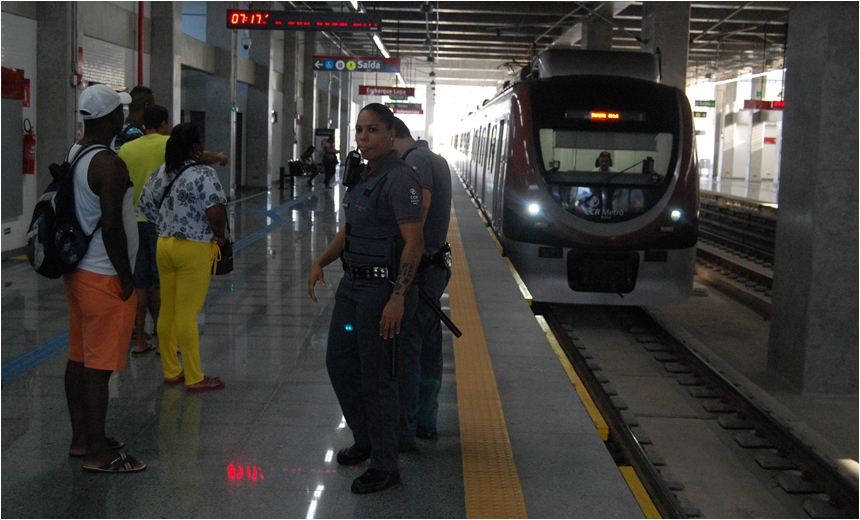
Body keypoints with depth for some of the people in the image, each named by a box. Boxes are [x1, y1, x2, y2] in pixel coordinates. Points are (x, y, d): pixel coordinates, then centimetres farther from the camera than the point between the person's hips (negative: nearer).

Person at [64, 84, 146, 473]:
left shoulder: (73, 154, 10)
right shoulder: (109, 165, -20)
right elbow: (112, 228, -24)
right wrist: (125, 278, -14)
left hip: (77, 271, 10)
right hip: (103, 277, -10)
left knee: (78, 359, 16)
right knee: (99, 366, -3)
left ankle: (81, 439, 27)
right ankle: (98, 454, 4)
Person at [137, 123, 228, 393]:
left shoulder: (160, 173, 8)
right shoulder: (204, 175, -14)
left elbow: (144, 206, 13)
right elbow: (215, 213, -22)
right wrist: (220, 236, -5)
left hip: (164, 245, 7)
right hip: (194, 249, -7)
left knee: (167, 310, 13)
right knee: (187, 314, -4)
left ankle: (171, 370, 23)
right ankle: (194, 378, 5)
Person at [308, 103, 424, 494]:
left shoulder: (399, 179, -17)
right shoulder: (363, 177, 12)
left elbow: (414, 243, -22)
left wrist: (397, 299, -26)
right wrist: (321, 262, 10)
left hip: (382, 289, -9)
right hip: (352, 285, 9)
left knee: (376, 377, -2)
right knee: (339, 363, 16)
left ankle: (384, 466, 12)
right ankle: (364, 440, 35)